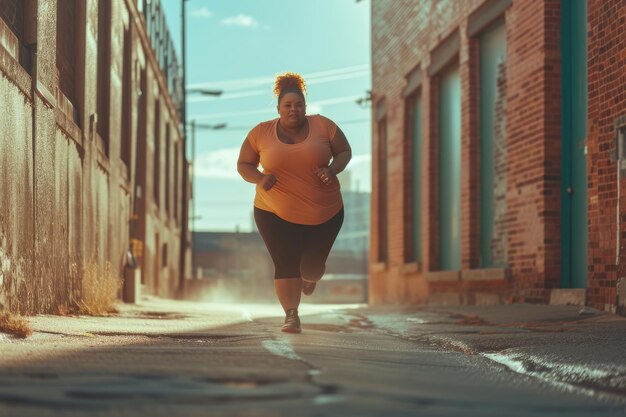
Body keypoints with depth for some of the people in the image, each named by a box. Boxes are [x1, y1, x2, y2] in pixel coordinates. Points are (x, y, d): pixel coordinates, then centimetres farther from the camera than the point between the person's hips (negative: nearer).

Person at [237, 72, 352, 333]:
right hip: (276, 213, -1)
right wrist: (259, 179, -17)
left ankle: (310, 277, 49)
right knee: (286, 265, -10)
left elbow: (345, 151, 4)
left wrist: (332, 169, -17)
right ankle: (291, 316, -1)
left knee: (313, 266, 12)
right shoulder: (261, 133, -4)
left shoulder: (323, 126, -5)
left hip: (324, 213, 1)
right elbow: (243, 164, 4)